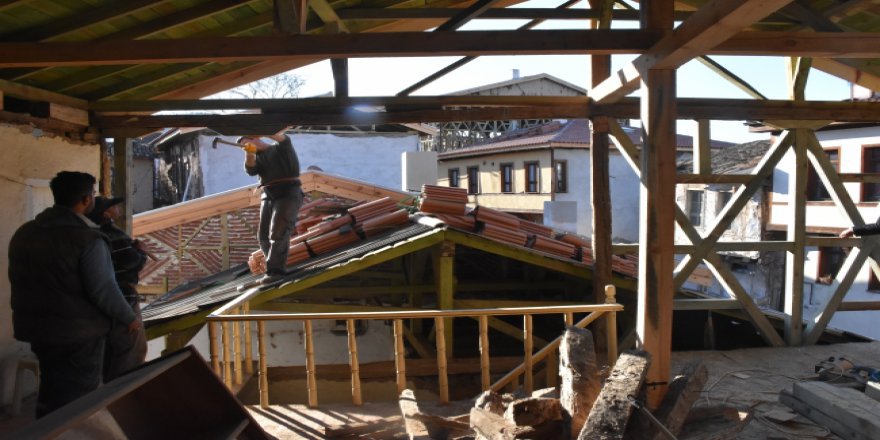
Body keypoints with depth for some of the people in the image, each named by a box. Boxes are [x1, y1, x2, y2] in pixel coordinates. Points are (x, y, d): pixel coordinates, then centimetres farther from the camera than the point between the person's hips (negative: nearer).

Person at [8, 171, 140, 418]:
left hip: (37, 327, 7)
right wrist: (128, 318, -8)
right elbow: (103, 290, -22)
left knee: (51, 391, 22)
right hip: (80, 332, -7)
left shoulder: (23, 233, 4)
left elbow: (19, 280, 12)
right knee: (78, 397, 7)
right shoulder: (88, 238, -21)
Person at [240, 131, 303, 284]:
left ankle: (275, 270, -17)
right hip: (268, 198, 6)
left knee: (278, 233, -17)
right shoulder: (257, 157, 19)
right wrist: (249, 154, -20)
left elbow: (280, 135, -16)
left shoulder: (281, 148, 6)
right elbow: (251, 170, -2)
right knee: (264, 236, 2)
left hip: (288, 195, -6)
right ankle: (277, 266, 12)